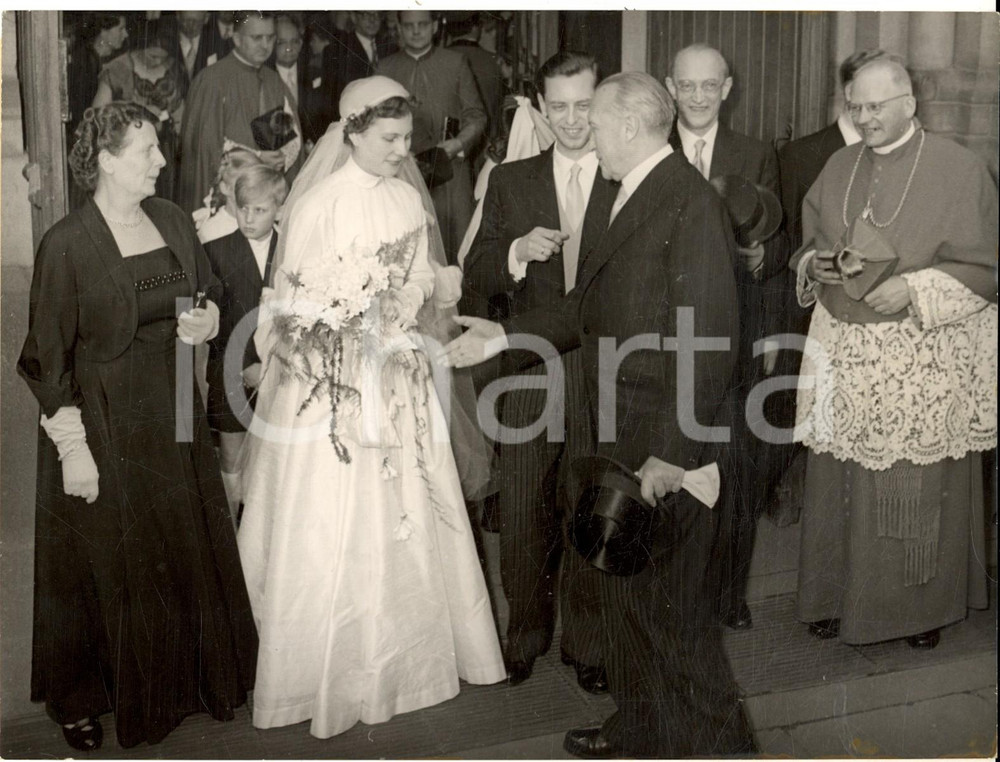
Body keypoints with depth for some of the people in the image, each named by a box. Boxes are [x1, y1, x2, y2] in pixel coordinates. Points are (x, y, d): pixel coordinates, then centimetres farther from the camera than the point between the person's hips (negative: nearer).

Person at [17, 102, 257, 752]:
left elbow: (211, 290, 18)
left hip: (174, 417, 6)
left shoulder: (172, 220, 2)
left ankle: (188, 675, 36)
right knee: (104, 565, 8)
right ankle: (79, 700, 29)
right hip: (102, 425, -5)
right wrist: (71, 446, -15)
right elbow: (47, 357, -13)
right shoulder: (67, 245, -15)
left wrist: (210, 318, -5)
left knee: (186, 551, 15)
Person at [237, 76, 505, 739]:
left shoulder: (408, 199, 5)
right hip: (331, 377, -5)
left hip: (397, 373, 6)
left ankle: (410, 649, 28)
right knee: (332, 529, 1)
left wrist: (407, 301, -8)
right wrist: (360, 313, -20)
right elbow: (292, 301, -10)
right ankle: (328, 667, 16)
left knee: (410, 516, 12)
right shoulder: (318, 205, -12)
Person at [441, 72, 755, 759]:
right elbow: (592, 306, 17)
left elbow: (708, 340, -21)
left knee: (668, 599, 2)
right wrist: (503, 337, 11)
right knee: (628, 589, 19)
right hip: (620, 432, 9)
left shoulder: (691, 203, -17)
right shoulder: (633, 197, 12)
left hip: (664, 441, -9)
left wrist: (671, 453, -22)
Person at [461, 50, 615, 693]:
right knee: (524, 514, 9)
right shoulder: (510, 182, 6)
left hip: (605, 377, -1)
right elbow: (476, 283, 2)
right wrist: (518, 250, -16)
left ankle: (587, 642, 28)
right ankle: (526, 632, 30)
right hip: (532, 374, 2)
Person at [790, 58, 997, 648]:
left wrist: (914, 289, -19)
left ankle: (926, 606, 22)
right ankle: (841, 596, 24)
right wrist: (814, 265, -5)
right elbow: (809, 243, 18)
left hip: (925, 360, -4)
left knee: (920, 489, 4)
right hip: (845, 352, 4)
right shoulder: (840, 167, 8)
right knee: (841, 482, 8)